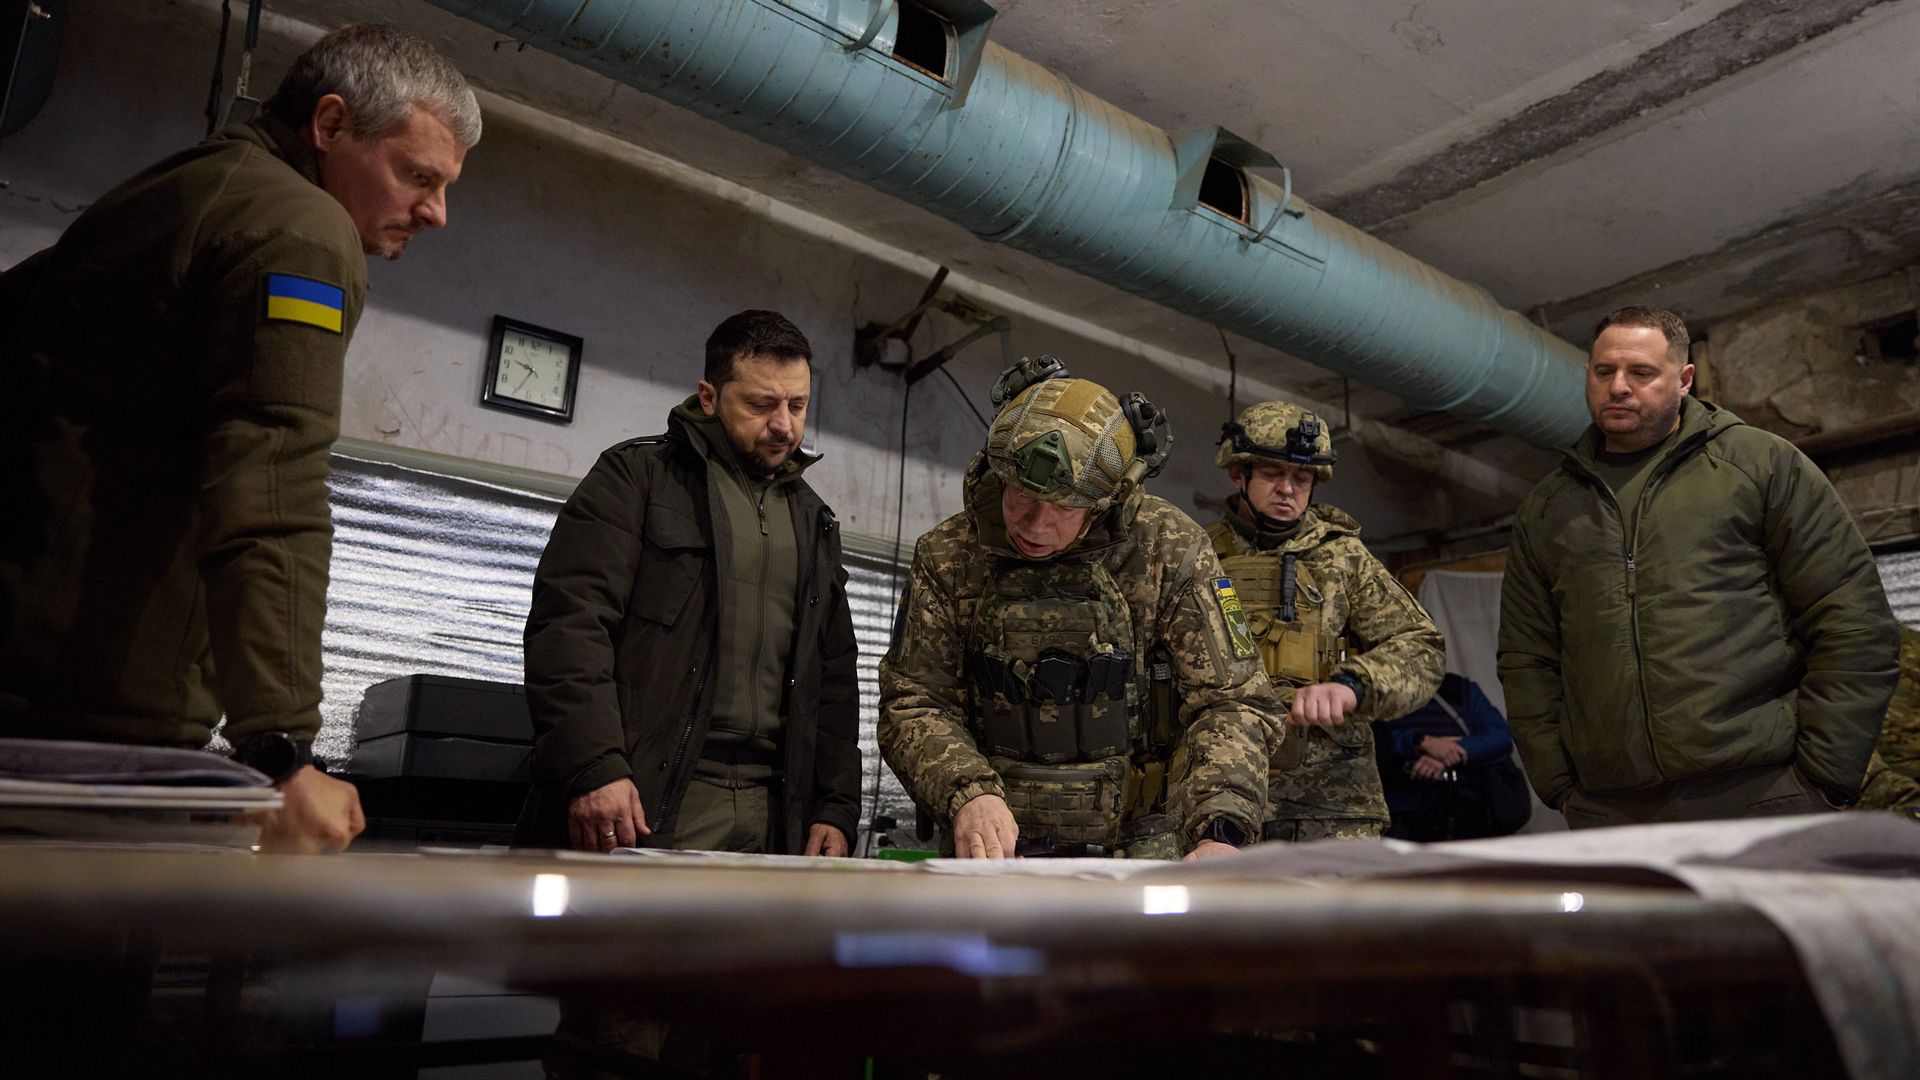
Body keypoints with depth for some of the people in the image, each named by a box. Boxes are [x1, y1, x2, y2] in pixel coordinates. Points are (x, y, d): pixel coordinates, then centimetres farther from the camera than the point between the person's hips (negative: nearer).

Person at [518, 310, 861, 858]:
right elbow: (569, 619, -8)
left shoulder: (815, 522, 19)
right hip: (640, 804, -4)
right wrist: (593, 767, -19)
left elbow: (835, 677, 19)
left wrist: (836, 807, 9)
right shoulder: (638, 475, 3)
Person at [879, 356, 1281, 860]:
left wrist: (1220, 834, -23)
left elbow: (1231, 704, -8)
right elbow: (914, 704, -2)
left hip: (1141, 848, -1)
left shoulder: (1169, 550, -7)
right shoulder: (947, 555, -3)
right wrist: (966, 792, -22)